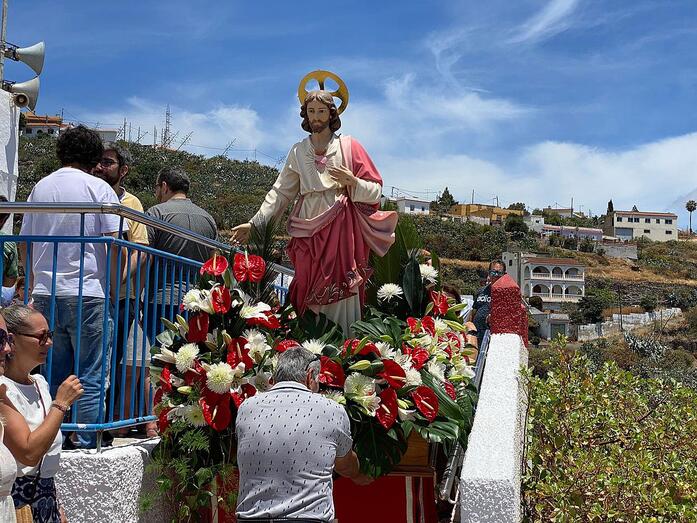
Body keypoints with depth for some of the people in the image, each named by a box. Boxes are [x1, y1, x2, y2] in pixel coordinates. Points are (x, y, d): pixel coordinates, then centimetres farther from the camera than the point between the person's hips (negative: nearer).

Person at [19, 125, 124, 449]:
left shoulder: (40, 188, 11)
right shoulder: (99, 188, -3)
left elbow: (24, 243, 15)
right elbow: (115, 242, -10)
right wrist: (114, 287, -1)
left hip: (44, 294, 5)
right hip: (88, 294, -5)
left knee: (54, 376, 13)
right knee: (90, 377, 1)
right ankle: (86, 446, 1)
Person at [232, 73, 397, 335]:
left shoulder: (349, 146, 4)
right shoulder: (298, 152, 13)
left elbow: (376, 191, 2)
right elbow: (280, 193, 13)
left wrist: (352, 182, -17)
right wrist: (254, 223, 6)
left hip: (342, 232, -3)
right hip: (308, 233, 3)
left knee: (340, 295, -8)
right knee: (308, 296, -1)